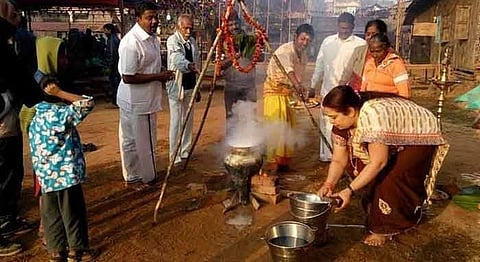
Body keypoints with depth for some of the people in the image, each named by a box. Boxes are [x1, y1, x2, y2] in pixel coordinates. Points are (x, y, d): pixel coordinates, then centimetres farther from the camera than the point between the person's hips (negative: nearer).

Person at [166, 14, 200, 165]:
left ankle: (185, 152, 25)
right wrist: (188, 65, -53)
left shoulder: (192, 41, 10)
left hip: (190, 86, 7)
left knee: (188, 120, 13)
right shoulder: (172, 41, -11)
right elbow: (177, 58, -32)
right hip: (176, 86, -7)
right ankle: (175, 156, 5)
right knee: (176, 122, -3)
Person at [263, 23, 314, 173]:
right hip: (274, 92, -8)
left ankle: (284, 162, 19)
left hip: (289, 93, 8)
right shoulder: (284, 51, -22)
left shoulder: (303, 55, 5)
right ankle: (272, 163, -2)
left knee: (288, 128, 9)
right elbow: (288, 69, -43)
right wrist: (297, 84, -59)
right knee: (275, 129, -9)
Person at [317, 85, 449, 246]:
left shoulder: (372, 115, -39)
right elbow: (339, 160, -13)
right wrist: (329, 185, -29)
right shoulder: (343, 122, -16)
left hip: (421, 136, -7)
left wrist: (350, 190, -40)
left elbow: (378, 162, -38)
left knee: (392, 177, -21)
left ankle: (386, 227, 0)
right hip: (395, 141, 7)